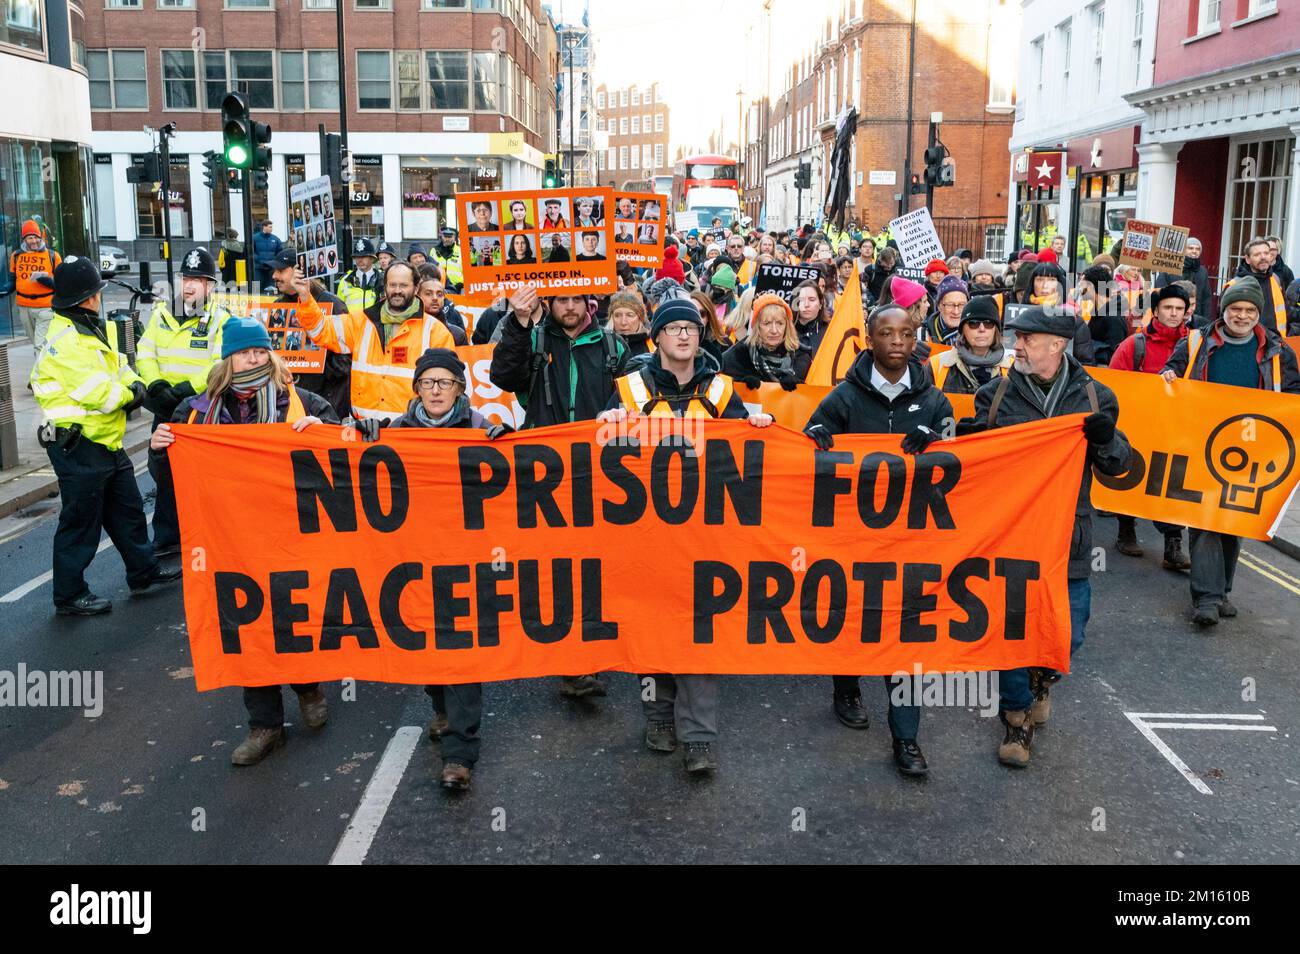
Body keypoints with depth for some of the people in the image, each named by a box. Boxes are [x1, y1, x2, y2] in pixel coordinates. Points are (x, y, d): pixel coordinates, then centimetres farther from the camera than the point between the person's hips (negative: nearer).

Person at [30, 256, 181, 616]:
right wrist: (129, 396, -8)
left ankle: (144, 572, 33)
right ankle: (69, 596, 12)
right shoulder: (64, 341, -20)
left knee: (128, 510, 19)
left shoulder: (95, 330, 12)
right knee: (80, 522, 0)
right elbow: (97, 391, -27)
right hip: (77, 447, -10)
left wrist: (135, 385, -6)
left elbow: (119, 366, 16)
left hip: (107, 443, 10)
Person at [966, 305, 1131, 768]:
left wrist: (1106, 439, -17)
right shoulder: (995, 394, 1)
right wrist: (967, 438, -14)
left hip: (1067, 535, 0)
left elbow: (1115, 466, 4)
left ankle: (1042, 676, 39)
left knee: (1066, 634, 4)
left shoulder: (1094, 396, 1)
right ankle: (1017, 717, 23)